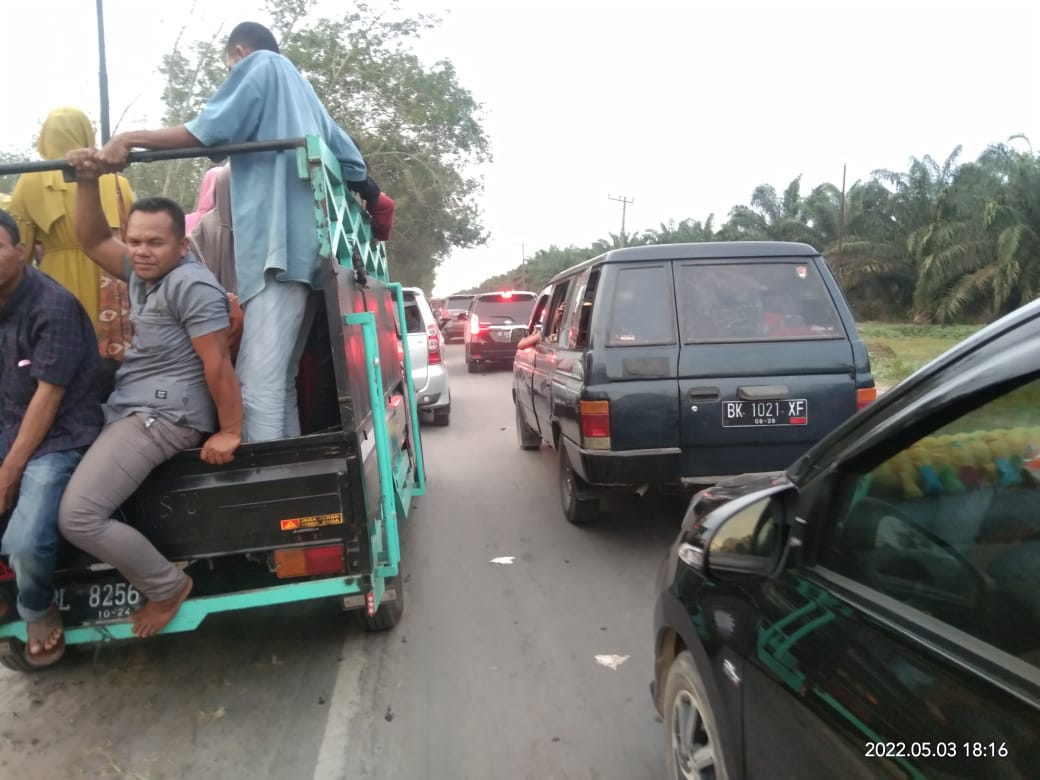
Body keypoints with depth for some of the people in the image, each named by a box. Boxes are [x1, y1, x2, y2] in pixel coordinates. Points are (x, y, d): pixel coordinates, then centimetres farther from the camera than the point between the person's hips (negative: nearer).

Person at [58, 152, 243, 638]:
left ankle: (167, 586, -2)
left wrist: (229, 431, -20)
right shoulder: (143, 273, 15)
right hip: (131, 411, 11)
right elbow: (93, 241, 22)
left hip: (164, 417, -11)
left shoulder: (192, 284, -16)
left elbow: (217, 364, -20)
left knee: (77, 516, -18)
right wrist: (87, 182, 8)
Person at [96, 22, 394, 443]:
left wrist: (129, 138, -4)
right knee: (278, 380, 7)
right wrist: (377, 203, 41)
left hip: (279, 244, -9)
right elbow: (349, 160, 31)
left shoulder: (259, 65, 10)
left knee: (257, 383, -16)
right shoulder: (302, 92, 34)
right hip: (308, 246, 9)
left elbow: (210, 128, -4)